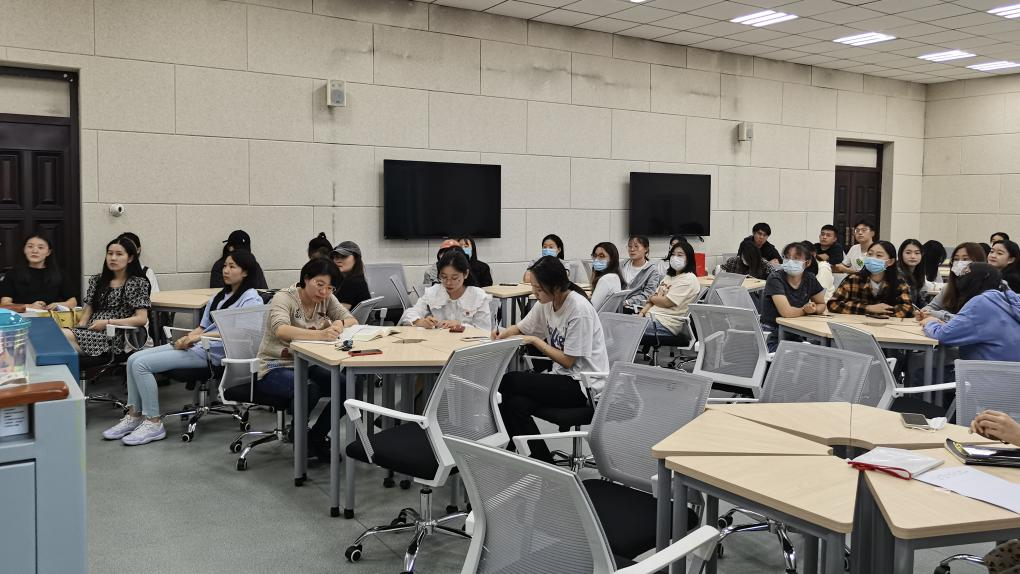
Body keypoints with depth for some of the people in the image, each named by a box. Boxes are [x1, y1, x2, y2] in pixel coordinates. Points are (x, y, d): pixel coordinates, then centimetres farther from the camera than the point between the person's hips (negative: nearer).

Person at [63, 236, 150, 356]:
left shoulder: (137, 283, 5)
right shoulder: (97, 280, 22)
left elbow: (142, 319, -5)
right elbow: (88, 309, 20)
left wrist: (107, 322, -10)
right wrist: (81, 324, -2)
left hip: (115, 337, -5)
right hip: (91, 331, 5)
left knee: (66, 335, -32)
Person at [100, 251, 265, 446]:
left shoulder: (251, 298, -5)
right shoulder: (219, 296, 22)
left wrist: (200, 336, -23)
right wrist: (187, 338, -2)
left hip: (212, 351, -9)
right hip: (195, 345, 9)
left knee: (141, 364, -17)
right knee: (133, 359, -2)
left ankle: (153, 423, -10)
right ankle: (134, 416, 4)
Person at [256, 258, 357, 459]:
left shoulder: (326, 299, 2)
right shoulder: (284, 297, -16)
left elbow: (352, 320, -3)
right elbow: (281, 330, -35)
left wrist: (340, 324, -28)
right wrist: (321, 334, -50)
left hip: (307, 365, 6)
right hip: (275, 369, -6)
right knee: (308, 389, -34)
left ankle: (316, 436, 5)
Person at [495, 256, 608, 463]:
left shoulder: (579, 310, -20)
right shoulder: (547, 302, 2)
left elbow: (568, 361, -16)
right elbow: (520, 328, 15)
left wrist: (535, 341, -14)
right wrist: (503, 334, -7)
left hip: (583, 385, -7)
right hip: (564, 378, 7)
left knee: (508, 382, -18)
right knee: (514, 405, -21)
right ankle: (543, 463, -6)